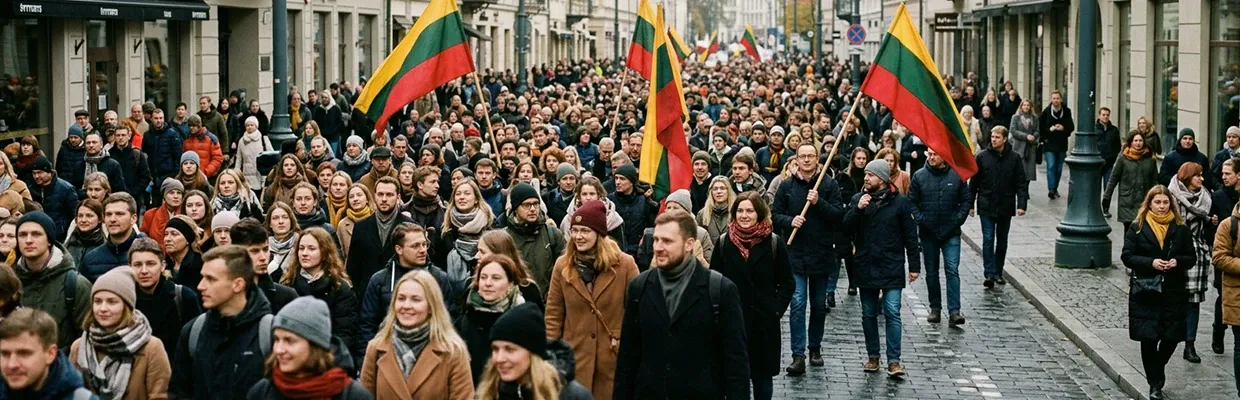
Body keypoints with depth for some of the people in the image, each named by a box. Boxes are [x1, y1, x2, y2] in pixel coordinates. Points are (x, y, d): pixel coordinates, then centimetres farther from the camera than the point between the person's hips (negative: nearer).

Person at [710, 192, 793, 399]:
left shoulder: (774, 243, -3)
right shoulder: (724, 242, 2)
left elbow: (787, 282, 2)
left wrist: (777, 309, -7)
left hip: (764, 321, -1)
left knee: (762, 375, 8)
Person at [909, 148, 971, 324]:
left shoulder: (957, 176, -1)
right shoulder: (919, 176, 0)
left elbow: (965, 200, 5)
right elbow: (911, 202, 4)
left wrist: (958, 219, -5)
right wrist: (920, 219, -8)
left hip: (951, 233, -2)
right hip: (928, 233, 2)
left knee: (952, 270, -10)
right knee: (931, 272, 10)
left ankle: (954, 311, -12)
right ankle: (935, 308, 21)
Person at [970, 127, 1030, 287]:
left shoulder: (1014, 158, -1)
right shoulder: (982, 157, -2)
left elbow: (1021, 183, 0)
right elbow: (973, 183, 3)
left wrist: (1021, 204, -9)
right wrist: (970, 204, 2)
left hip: (1006, 206, 2)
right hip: (986, 206, -2)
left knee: (1002, 241, 12)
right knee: (988, 240, -9)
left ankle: (998, 273, 23)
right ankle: (989, 274, -11)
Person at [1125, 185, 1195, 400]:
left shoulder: (1180, 229, 4)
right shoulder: (1137, 228, 0)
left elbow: (1191, 258, 8)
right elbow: (1127, 256, -3)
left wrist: (1177, 261, -13)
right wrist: (1151, 263, -17)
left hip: (1174, 292, 2)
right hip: (1145, 291, -2)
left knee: (1172, 337, 3)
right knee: (1148, 339, -2)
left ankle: (1156, 371, 33)